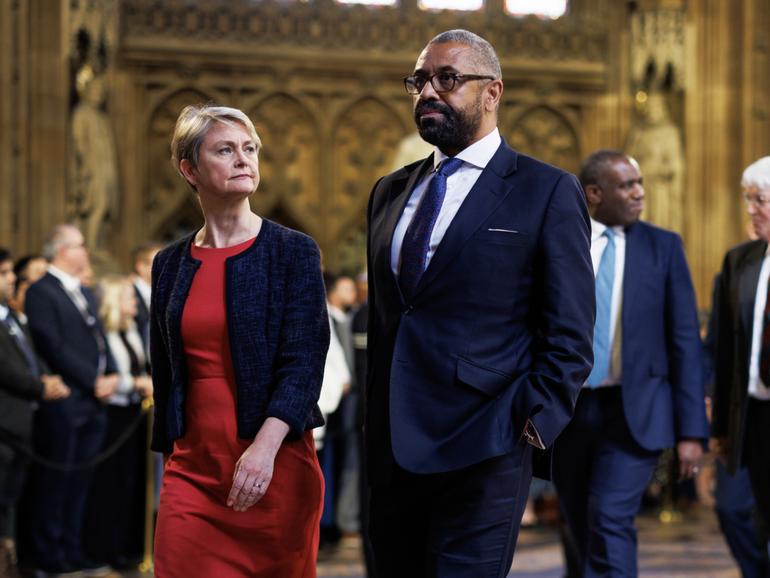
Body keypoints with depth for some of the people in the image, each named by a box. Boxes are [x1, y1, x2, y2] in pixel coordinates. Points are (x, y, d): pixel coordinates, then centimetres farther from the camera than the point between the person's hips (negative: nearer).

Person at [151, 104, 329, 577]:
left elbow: (304, 361, -11)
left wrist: (264, 447, -22)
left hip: (274, 465, -3)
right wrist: (171, 458, 15)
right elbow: (165, 374, 16)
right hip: (192, 466, 3)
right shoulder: (171, 264, 10)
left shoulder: (294, 252, -2)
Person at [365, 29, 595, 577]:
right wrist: (373, 429, 15)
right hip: (392, 449, 6)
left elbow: (569, 334, -5)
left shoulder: (549, 192, -2)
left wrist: (536, 423, -13)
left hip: (482, 450, -6)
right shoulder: (390, 192, 17)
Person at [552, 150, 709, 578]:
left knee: (611, 523, -16)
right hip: (567, 410, 2)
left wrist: (692, 429, -5)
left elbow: (685, 341, 1)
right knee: (582, 535, 10)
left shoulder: (663, 247, 3)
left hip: (633, 413, -2)